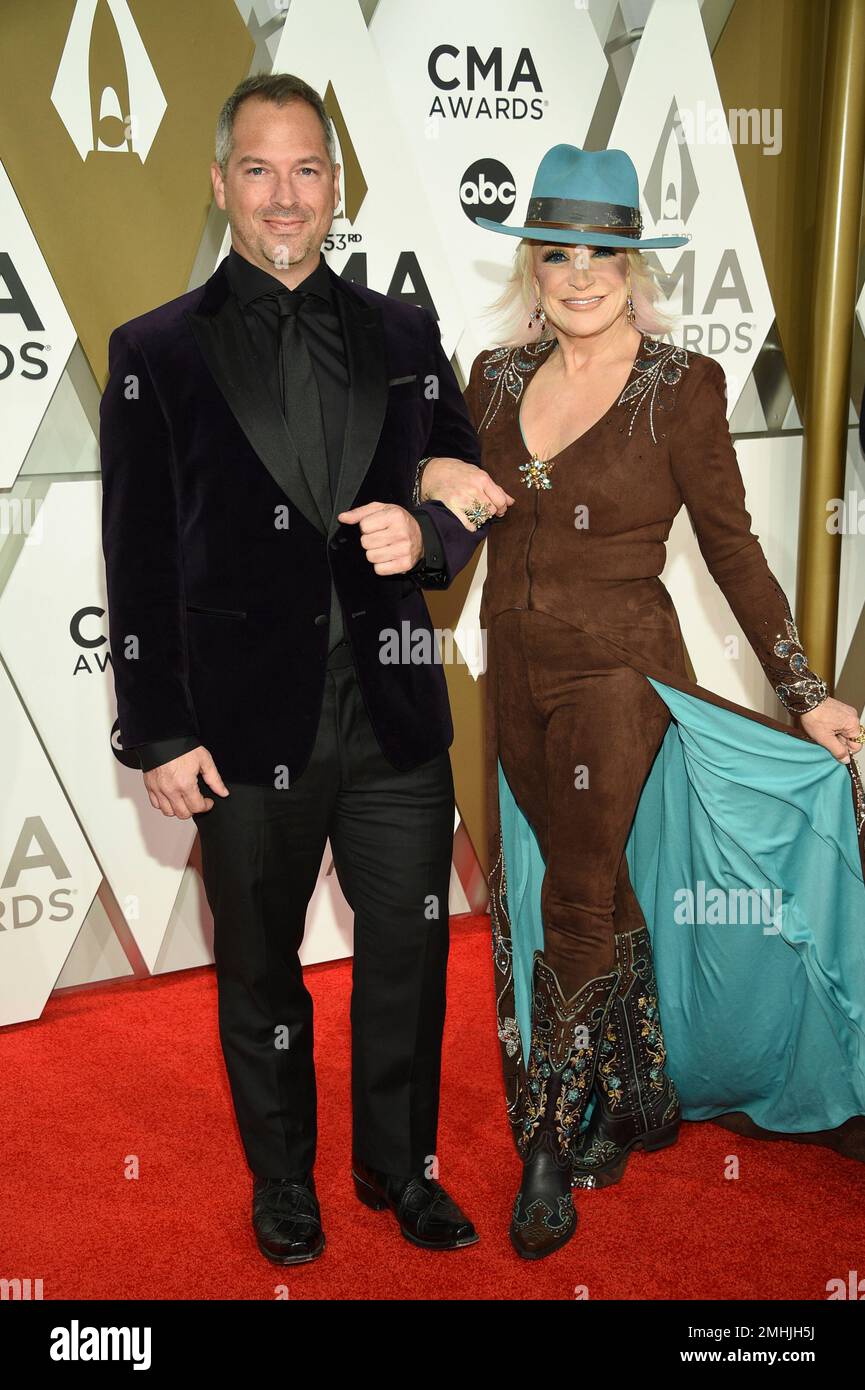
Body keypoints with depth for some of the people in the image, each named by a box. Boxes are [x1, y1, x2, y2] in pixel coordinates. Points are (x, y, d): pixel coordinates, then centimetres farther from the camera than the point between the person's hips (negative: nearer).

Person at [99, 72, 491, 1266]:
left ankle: (399, 1165, 38)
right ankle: (283, 1179, 39)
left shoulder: (404, 337, 7)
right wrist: (159, 735, -7)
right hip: (248, 725, -2)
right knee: (260, 970, 15)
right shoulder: (156, 352, -1)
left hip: (395, 715, 3)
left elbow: (469, 495, 11)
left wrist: (428, 535, -13)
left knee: (410, 953, 14)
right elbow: (138, 564, -3)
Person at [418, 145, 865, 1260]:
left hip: (619, 677, -4)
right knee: (595, 893, 15)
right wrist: (432, 475, -9)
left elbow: (732, 548, -5)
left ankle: (552, 1153, 18)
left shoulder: (682, 387, -8)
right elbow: (451, 507, 15)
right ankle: (636, 1106, 36)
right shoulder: (498, 376, 4)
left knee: (578, 905, -2)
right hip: (515, 676, 5)